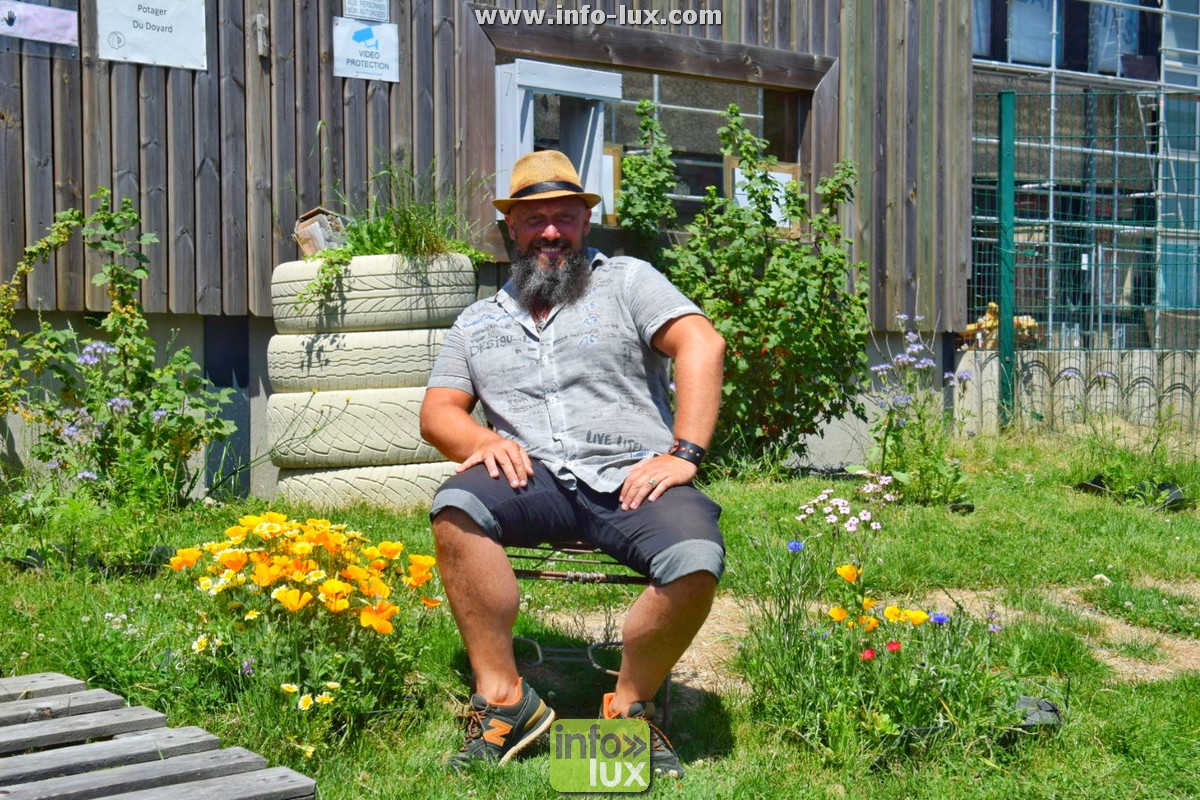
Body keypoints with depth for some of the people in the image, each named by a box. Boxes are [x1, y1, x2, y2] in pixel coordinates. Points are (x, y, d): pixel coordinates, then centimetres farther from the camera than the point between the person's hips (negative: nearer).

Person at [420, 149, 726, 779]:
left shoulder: (627, 282, 13)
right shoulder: (478, 323, 23)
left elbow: (702, 346, -1)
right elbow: (437, 413, 16)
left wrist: (683, 455, -13)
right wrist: (483, 440, -9)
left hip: (631, 479, -2)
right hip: (537, 482, 2)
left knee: (696, 561, -32)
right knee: (455, 507, -30)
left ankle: (631, 706, -6)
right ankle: (502, 698, -19)